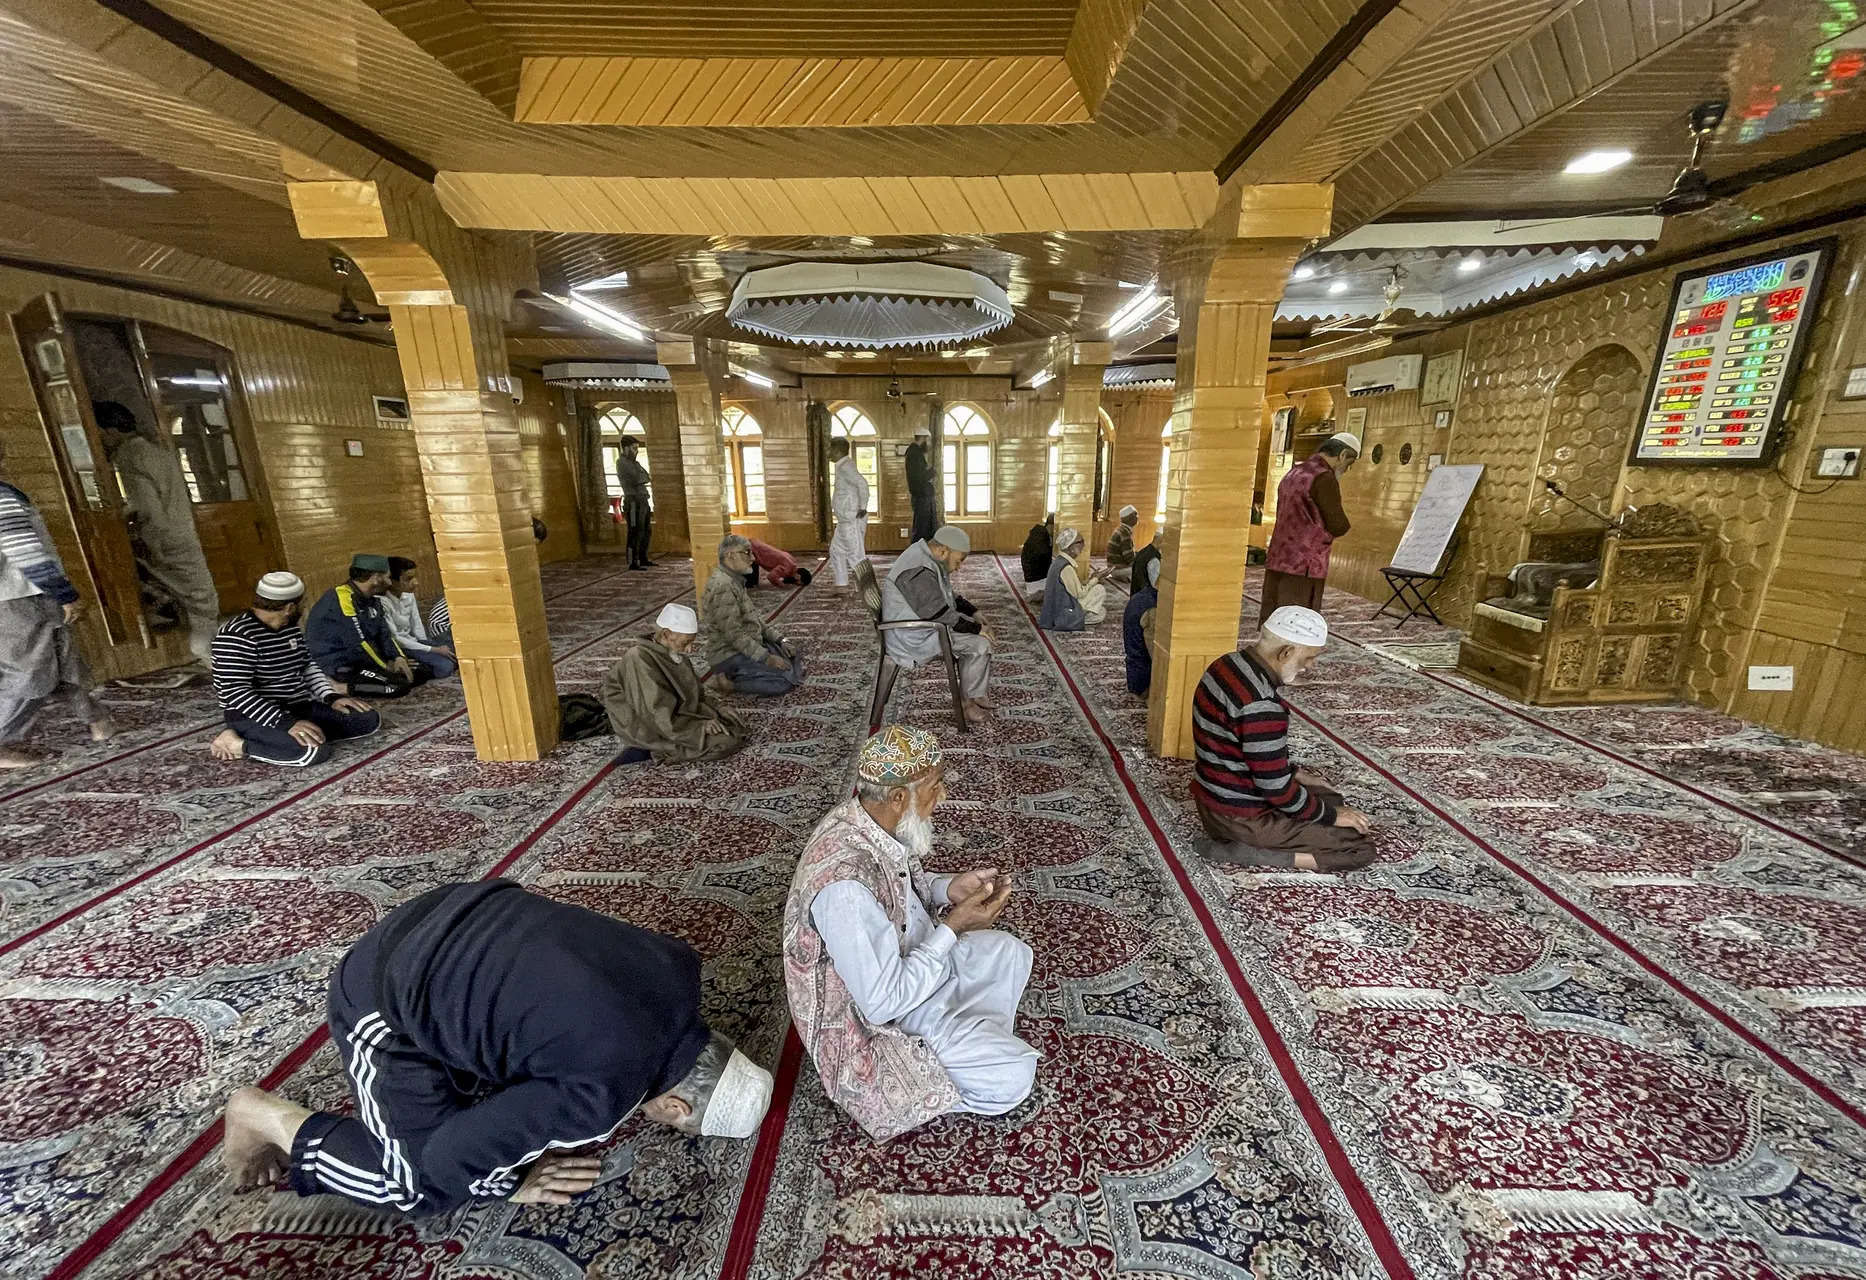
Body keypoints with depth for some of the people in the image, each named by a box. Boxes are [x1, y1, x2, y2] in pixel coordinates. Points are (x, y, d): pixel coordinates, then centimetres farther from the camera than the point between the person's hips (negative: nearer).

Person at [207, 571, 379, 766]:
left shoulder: (289, 626, 7)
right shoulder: (236, 635, -19)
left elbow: (307, 666, 17)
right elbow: (237, 693, -25)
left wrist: (332, 696, 1)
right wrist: (286, 723, -34)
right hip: (254, 716, -9)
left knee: (369, 720, -5)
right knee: (314, 750, -34)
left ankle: (278, 737, -7)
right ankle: (237, 745, -10)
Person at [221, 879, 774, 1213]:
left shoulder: (678, 966, -8)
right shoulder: (601, 1094, -29)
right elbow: (448, 1156, -18)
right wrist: (513, 1184, 1)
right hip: (382, 996, -7)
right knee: (421, 1185, 3)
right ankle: (263, 1115, 15)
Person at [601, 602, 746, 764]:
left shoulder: (673, 654, 2)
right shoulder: (640, 660, -24)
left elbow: (697, 689, 14)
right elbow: (659, 718, -26)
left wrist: (719, 708, -1)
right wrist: (700, 726, -21)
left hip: (679, 717, 9)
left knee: (735, 725, 7)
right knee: (727, 740, -16)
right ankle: (658, 751, -8)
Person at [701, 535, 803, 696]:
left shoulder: (736, 581, 12)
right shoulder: (722, 586, -21)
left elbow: (753, 618, 17)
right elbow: (733, 634, -26)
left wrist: (780, 640, 6)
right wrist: (766, 658, -25)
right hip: (730, 656, -10)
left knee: (796, 661, 14)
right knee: (787, 678, -19)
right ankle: (728, 681, -6)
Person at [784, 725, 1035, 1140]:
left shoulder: (868, 821, -12)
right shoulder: (845, 885, -39)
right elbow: (884, 1001, -30)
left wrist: (948, 889, -9)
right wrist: (953, 927, -24)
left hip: (906, 961, 9)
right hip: (873, 1021, -8)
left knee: (1010, 953, 13)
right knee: (1014, 1074, -14)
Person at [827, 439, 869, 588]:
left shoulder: (845, 466, -17)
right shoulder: (844, 465, 14)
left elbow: (862, 483, -31)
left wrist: (863, 508, -25)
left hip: (852, 520, -11)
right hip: (846, 520, 11)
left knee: (856, 556, -7)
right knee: (836, 550, 19)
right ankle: (841, 584, 25)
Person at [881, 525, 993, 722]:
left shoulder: (927, 557, 7)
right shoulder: (920, 573, -27)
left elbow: (949, 595, 20)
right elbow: (941, 615, -27)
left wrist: (974, 613, 10)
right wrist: (976, 628, -18)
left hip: (924, 620, 11)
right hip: (914, 639, -11)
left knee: (979, 633, 9)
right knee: (980, 643, -14)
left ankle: (977, 693, 12)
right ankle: (971, 701, 1)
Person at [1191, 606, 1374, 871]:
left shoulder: (1229, 664, -1)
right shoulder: (1260, 705, -30)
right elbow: (1276, 788, -24)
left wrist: (1294, 772, 14)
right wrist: (1330, 816, -8)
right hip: (1241, 817, -9)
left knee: (1327, 794, 26)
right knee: (1361, 848, -1)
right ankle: (1245, 850, -7)